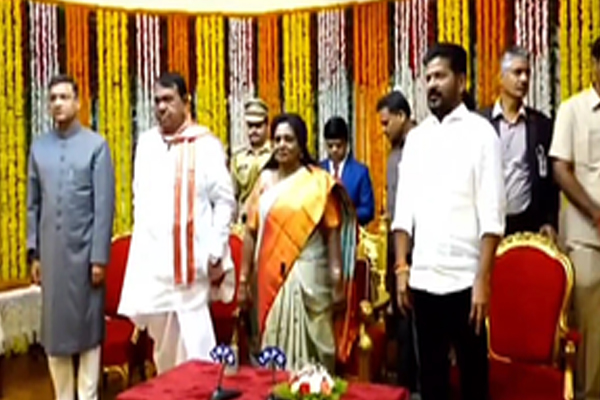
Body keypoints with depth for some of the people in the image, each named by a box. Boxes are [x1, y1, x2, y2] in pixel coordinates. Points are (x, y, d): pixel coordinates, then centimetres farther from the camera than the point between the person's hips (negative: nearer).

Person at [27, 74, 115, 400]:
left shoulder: (96, 145, -5)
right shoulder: (38, 147, 7)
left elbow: (104, 205, -7)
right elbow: (33, 204, 9)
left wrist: (99, 256, -10)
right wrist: (34, 252, 6)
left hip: (84, 249, -3)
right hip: (50, 250, 4)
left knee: (87, 323, 6)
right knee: (54, 325, 10)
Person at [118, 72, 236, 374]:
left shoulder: (205, 145, -6)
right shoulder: (146, 143, 9)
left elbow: (225, 200, -6)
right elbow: (139, 199, 15)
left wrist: (216, 253, -9)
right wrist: (141, 242, 10)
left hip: (191, 257, -5)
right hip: (152, 257, 5)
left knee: (194, 343, -4)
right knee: (163, 340, 15)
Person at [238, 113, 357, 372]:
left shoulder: (318, 182, -3)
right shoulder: (265, 180, 8)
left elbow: (332, 232, -5)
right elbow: (251, 232, 8)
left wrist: (337, 279, -9)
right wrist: (244, 279, 6)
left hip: (307, 274, -3)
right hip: (271, 275, 4)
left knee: (307, 342, 2)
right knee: (275, 342, 11)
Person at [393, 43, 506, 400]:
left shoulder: (481, 132, -3)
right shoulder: (416, 138, 10)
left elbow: (492, 216, -9)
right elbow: (404, 210, 9)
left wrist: (482, 280, -14)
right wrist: (402, 267, 3)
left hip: (464, 279, -4)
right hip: (423, 278, 4)